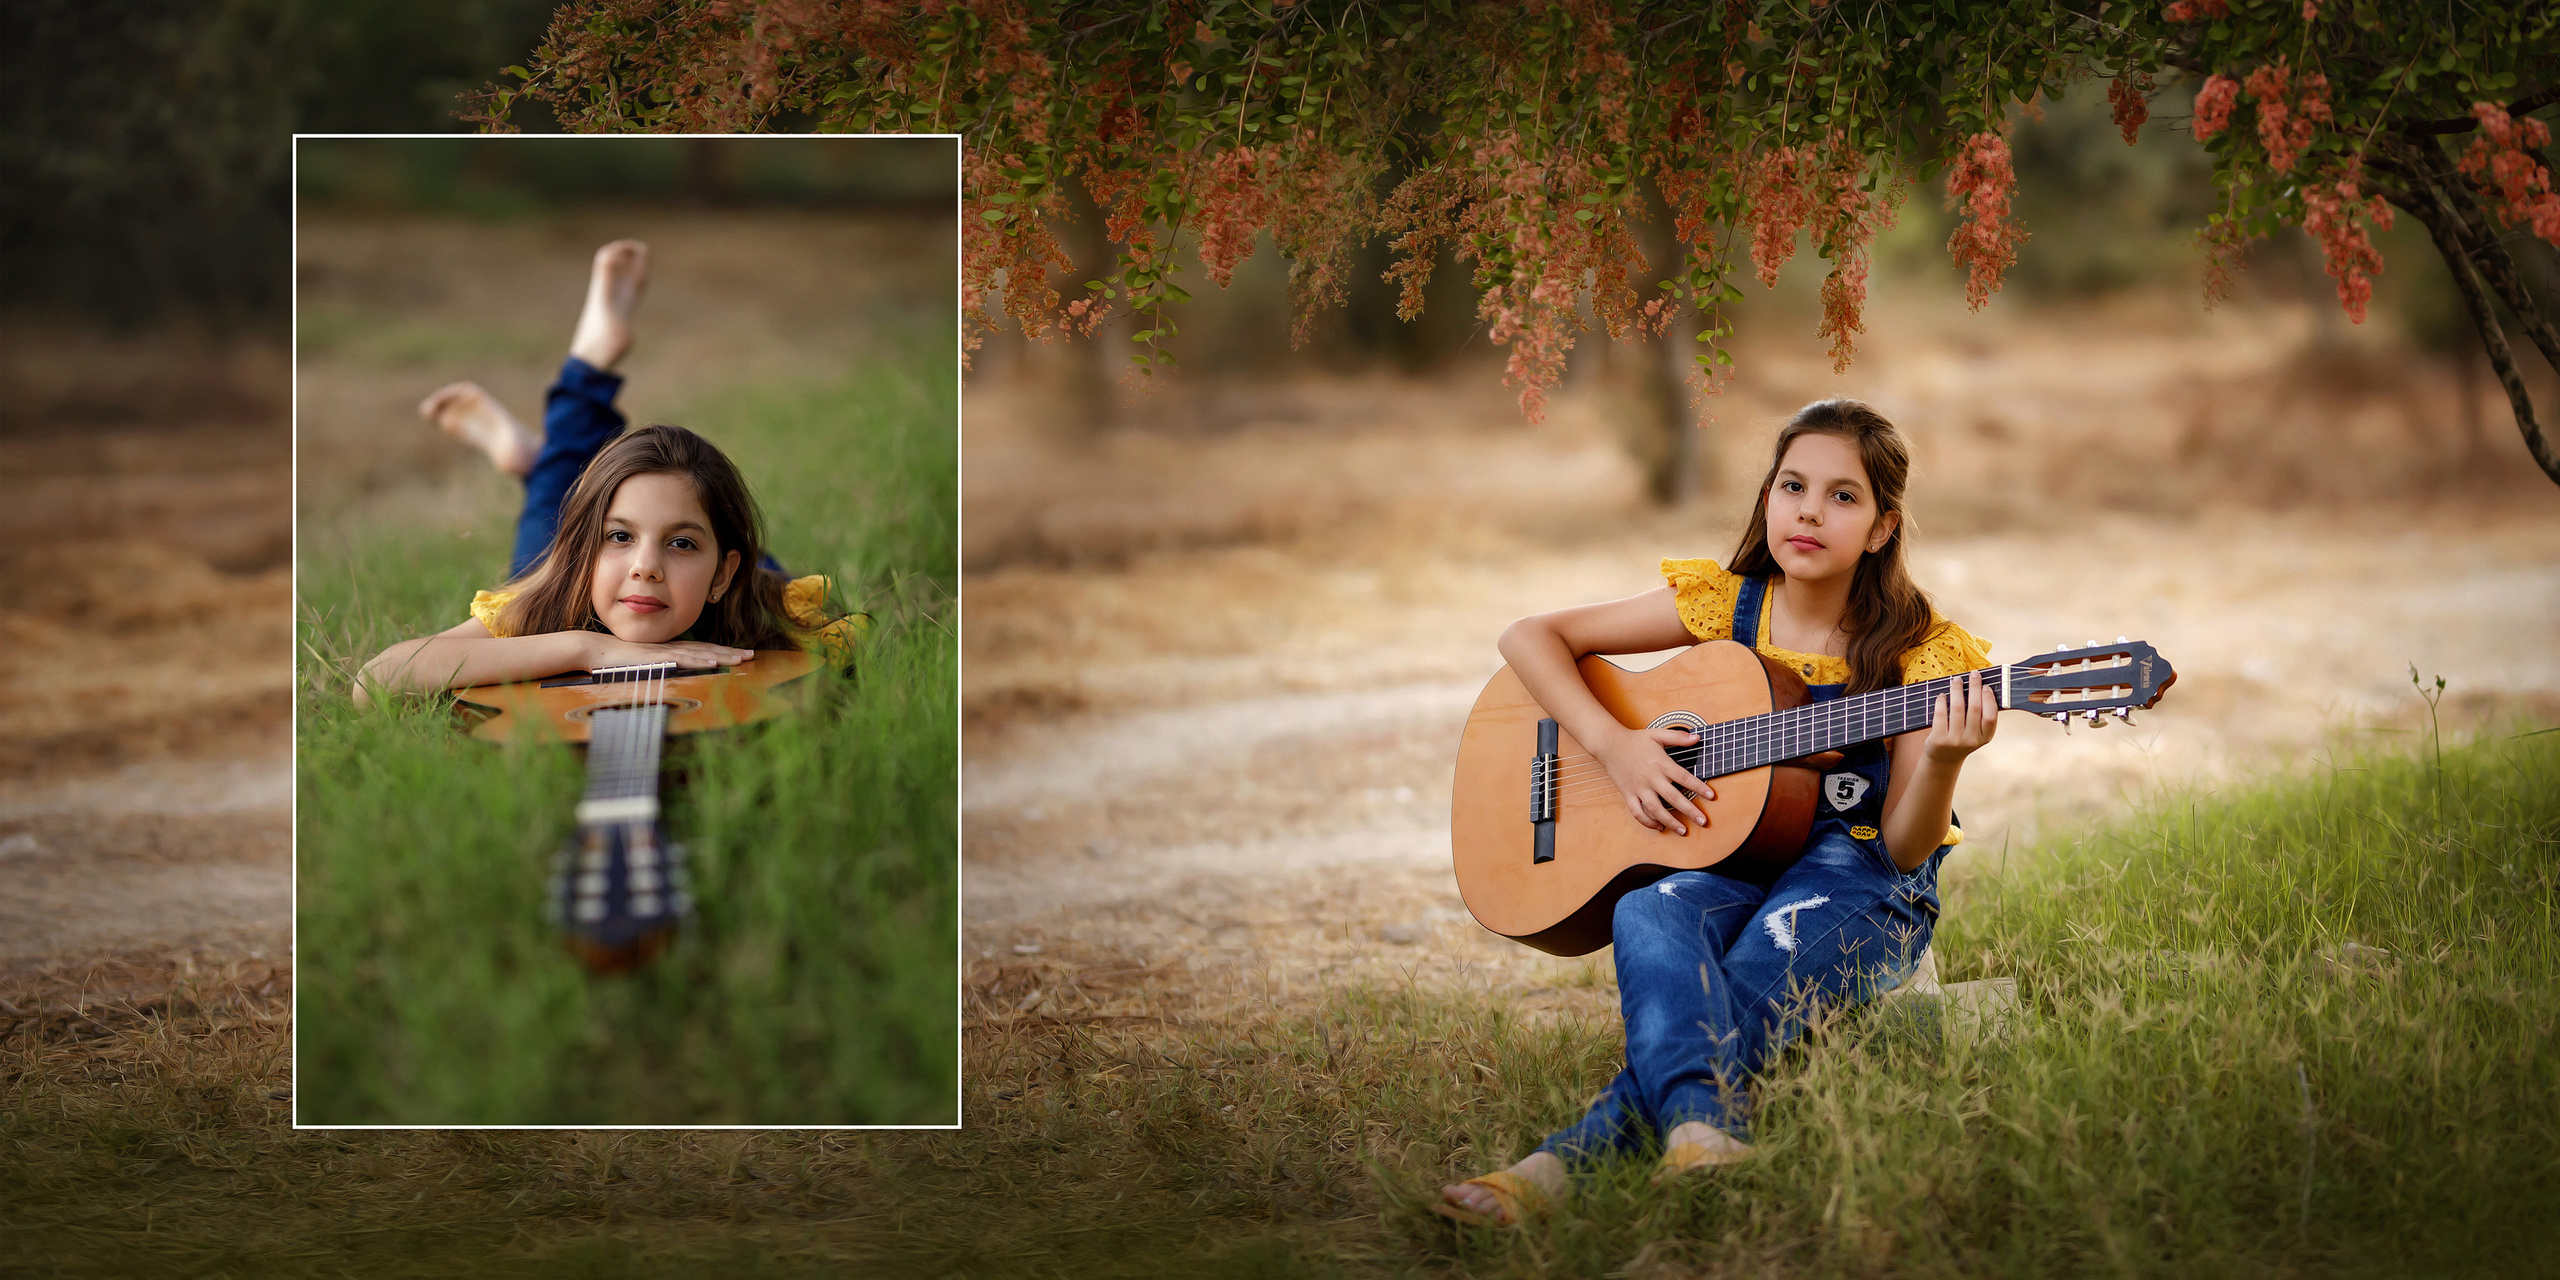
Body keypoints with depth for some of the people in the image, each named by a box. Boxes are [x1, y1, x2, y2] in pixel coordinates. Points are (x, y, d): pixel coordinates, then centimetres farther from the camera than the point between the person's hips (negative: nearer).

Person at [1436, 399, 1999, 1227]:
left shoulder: (1919, 654, -4)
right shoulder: (1724, 604, 3)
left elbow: (1904, 849, -7)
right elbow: (1531, 637, 7)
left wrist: (1941, 764, -29)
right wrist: (1614, 745, -9)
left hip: (1859, 886, -2)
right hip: (1728, 861, 2)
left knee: (1757, 982, -36)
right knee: (1649, 918, -35)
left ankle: (1558, 1169, -48)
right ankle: (1702, 1132, -57)